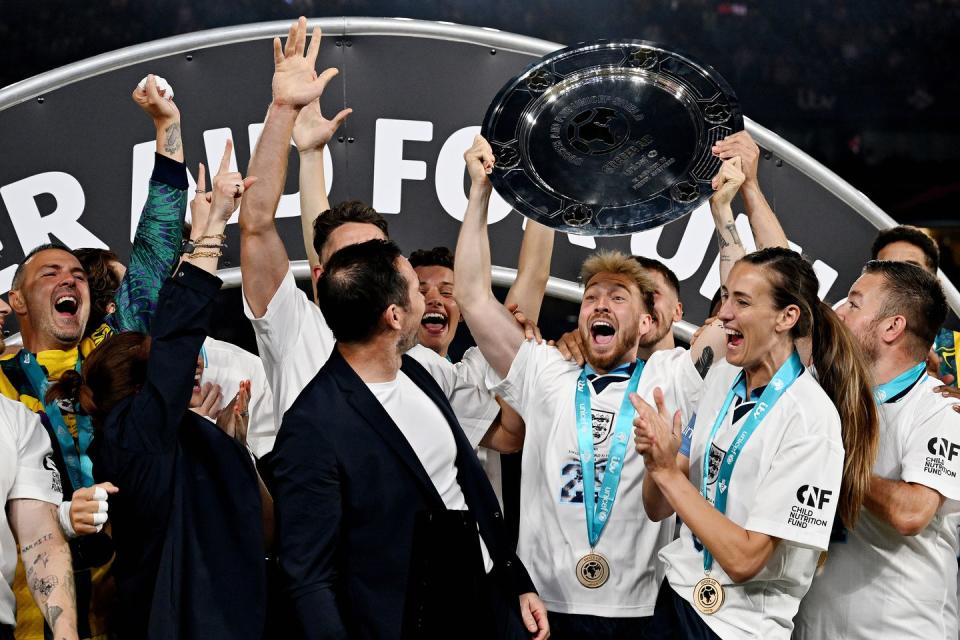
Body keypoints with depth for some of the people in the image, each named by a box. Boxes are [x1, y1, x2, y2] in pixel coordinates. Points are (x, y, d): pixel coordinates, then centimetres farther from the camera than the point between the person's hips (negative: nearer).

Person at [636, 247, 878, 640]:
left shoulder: (812, 418, -20)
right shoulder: (721, 377, 1)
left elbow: (744, 559, -22)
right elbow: (659, 510, 5)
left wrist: (669, 472, -20)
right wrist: (656, 458, -15)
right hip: (675, 595, 6)